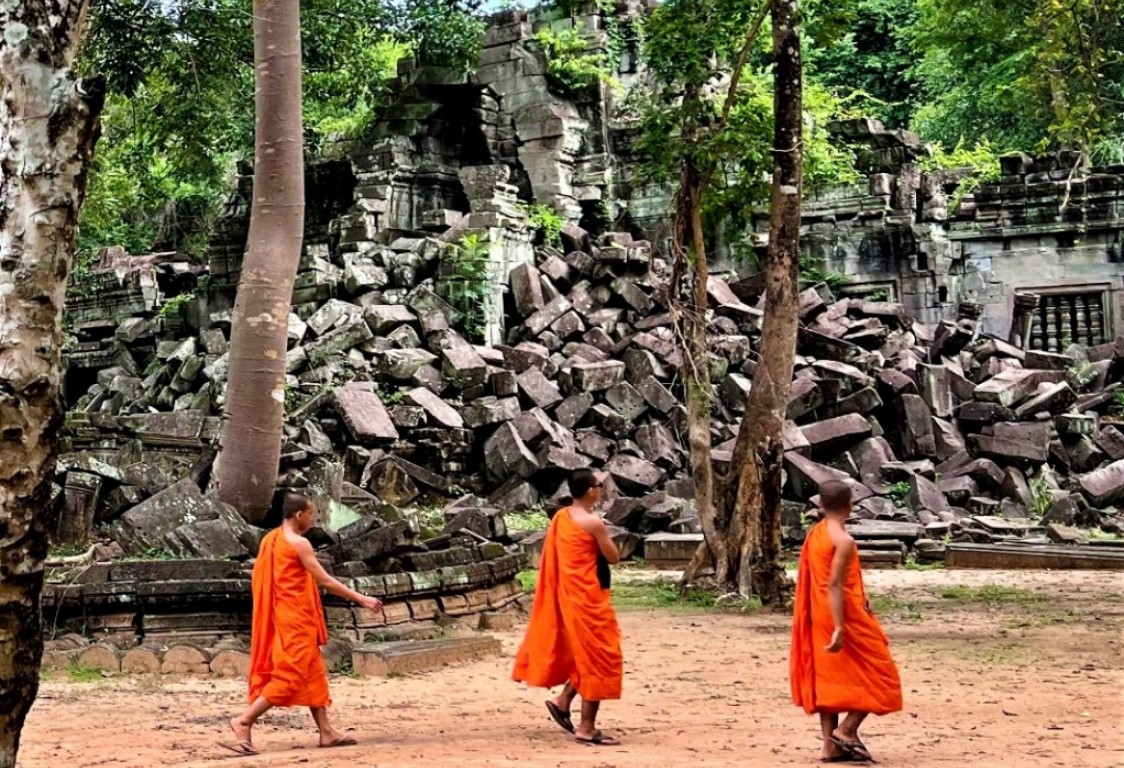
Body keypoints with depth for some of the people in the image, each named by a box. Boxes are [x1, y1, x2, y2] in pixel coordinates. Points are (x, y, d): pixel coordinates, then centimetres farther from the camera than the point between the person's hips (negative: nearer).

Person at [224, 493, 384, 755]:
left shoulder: (270, 539, 11)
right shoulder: (299, 543, -15)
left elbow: (259, 579, 14)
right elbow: (325, 581, -15)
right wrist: (361, 599, -11)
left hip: (282, 616, 10)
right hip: (295, 618, -10)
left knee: (312, 673, 12)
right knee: (292, 675, -6)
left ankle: (326, 731, 14)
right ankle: (244, 720, -9)